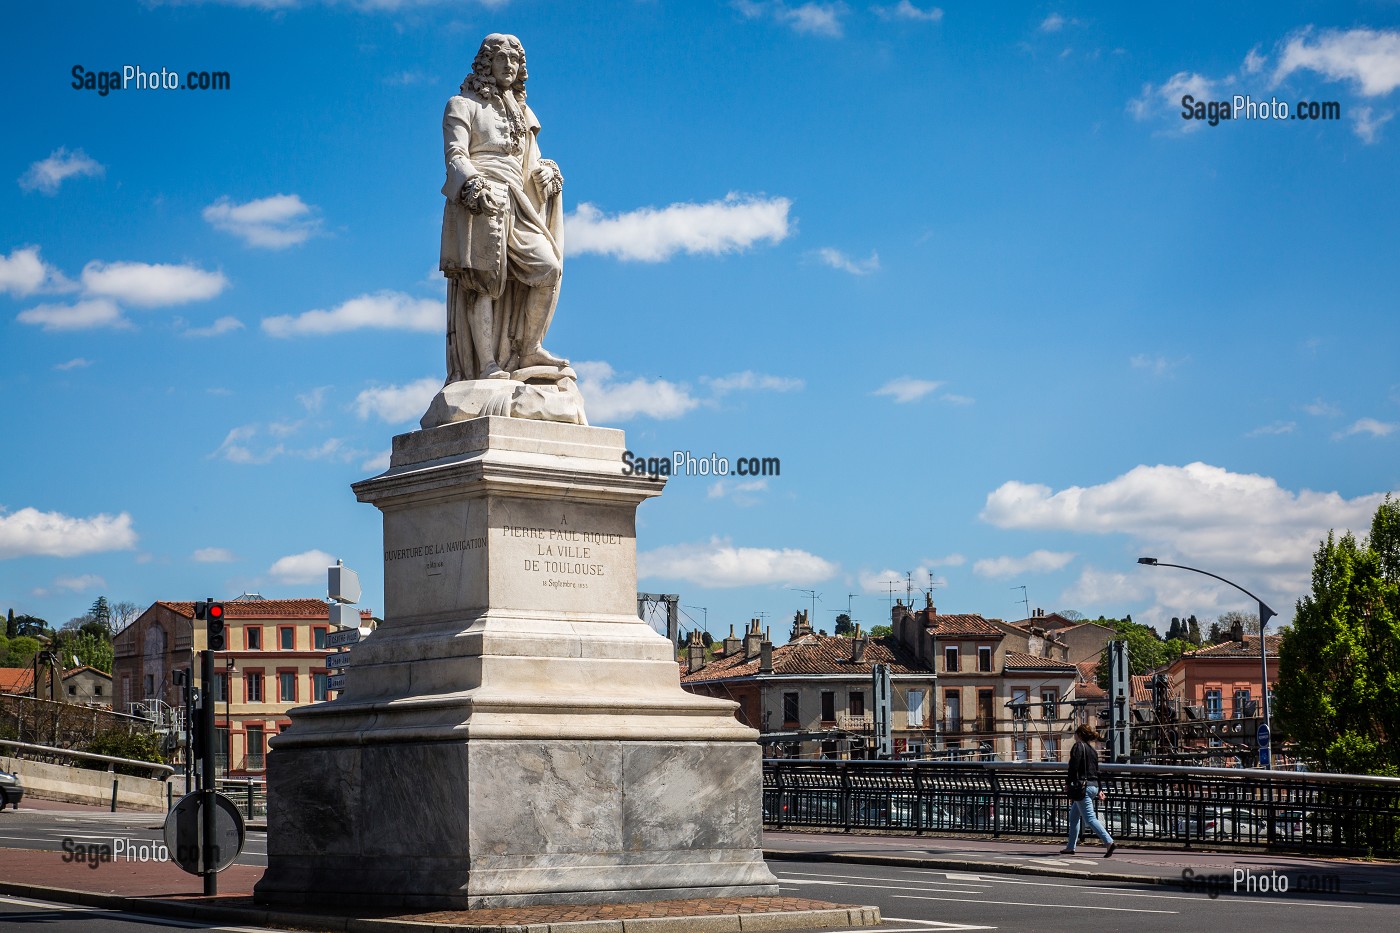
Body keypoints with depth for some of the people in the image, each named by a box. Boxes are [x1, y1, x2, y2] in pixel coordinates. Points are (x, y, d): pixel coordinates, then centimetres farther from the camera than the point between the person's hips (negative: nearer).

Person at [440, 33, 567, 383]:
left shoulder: (521, 114, 29)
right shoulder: (463, 105, 11)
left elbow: (531, 165, 24)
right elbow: (455, 154, -3)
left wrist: (546, 172, 0)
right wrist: (473, 184, -23)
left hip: (515, 204, 6)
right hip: (477, 201, -6)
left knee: (548, 268, -9)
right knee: (483, 278, -15)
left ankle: (529, 350, -1)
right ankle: (486, 366, -23)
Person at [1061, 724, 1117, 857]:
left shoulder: (1078, 746, -8)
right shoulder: (1092, 750, 16)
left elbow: (1074, 766, -15)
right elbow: (1096, 771, 18)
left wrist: (1068, 783, -9)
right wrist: (1098, 790, 20)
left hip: (1082, 785, -9)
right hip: (1093, 785, 9)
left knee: (1089, 818, -12)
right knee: (1073, 816, 18)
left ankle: (1109, 842, -24)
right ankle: (1070, 847, 21)